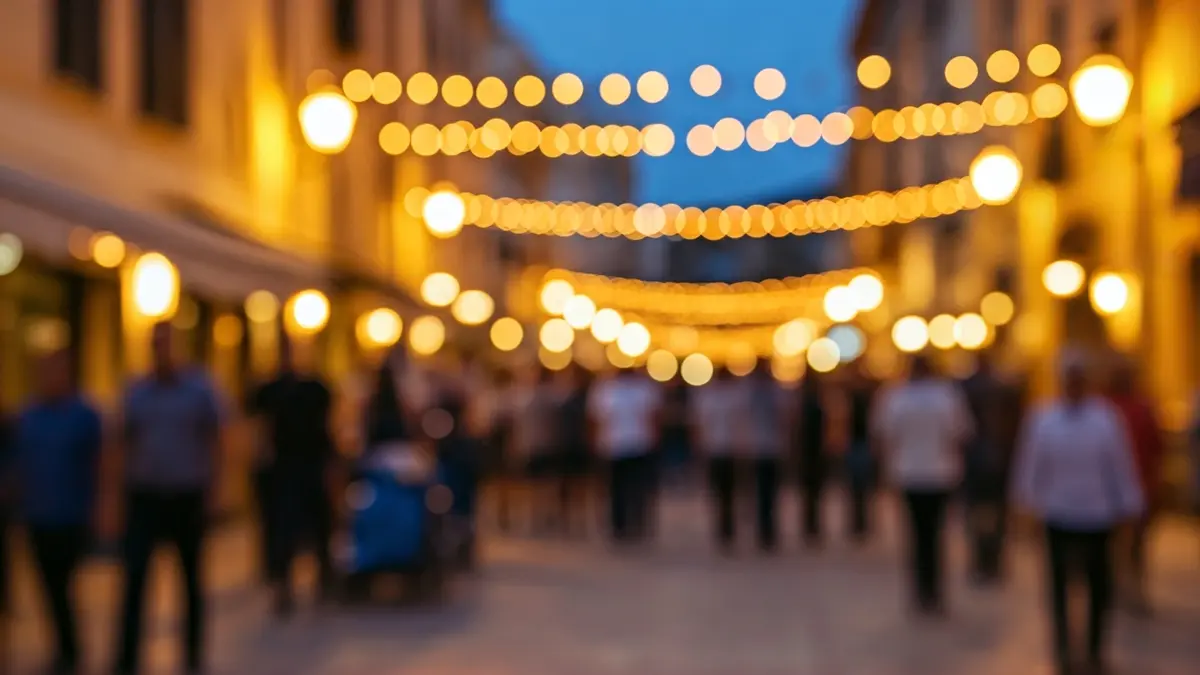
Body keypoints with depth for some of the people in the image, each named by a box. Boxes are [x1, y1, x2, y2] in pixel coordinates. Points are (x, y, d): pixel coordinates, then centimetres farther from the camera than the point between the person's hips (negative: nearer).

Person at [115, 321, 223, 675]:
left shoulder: (199, 389, -2)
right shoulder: (136, 391, 4)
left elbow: (214, 440, 1)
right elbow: (129, 442, 10)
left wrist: (211, 488, -5)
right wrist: (127, 486, 5)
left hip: (188, 498, -1)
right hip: (145, 496, 1)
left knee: (192, 579, 10)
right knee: (134, 577, -9)